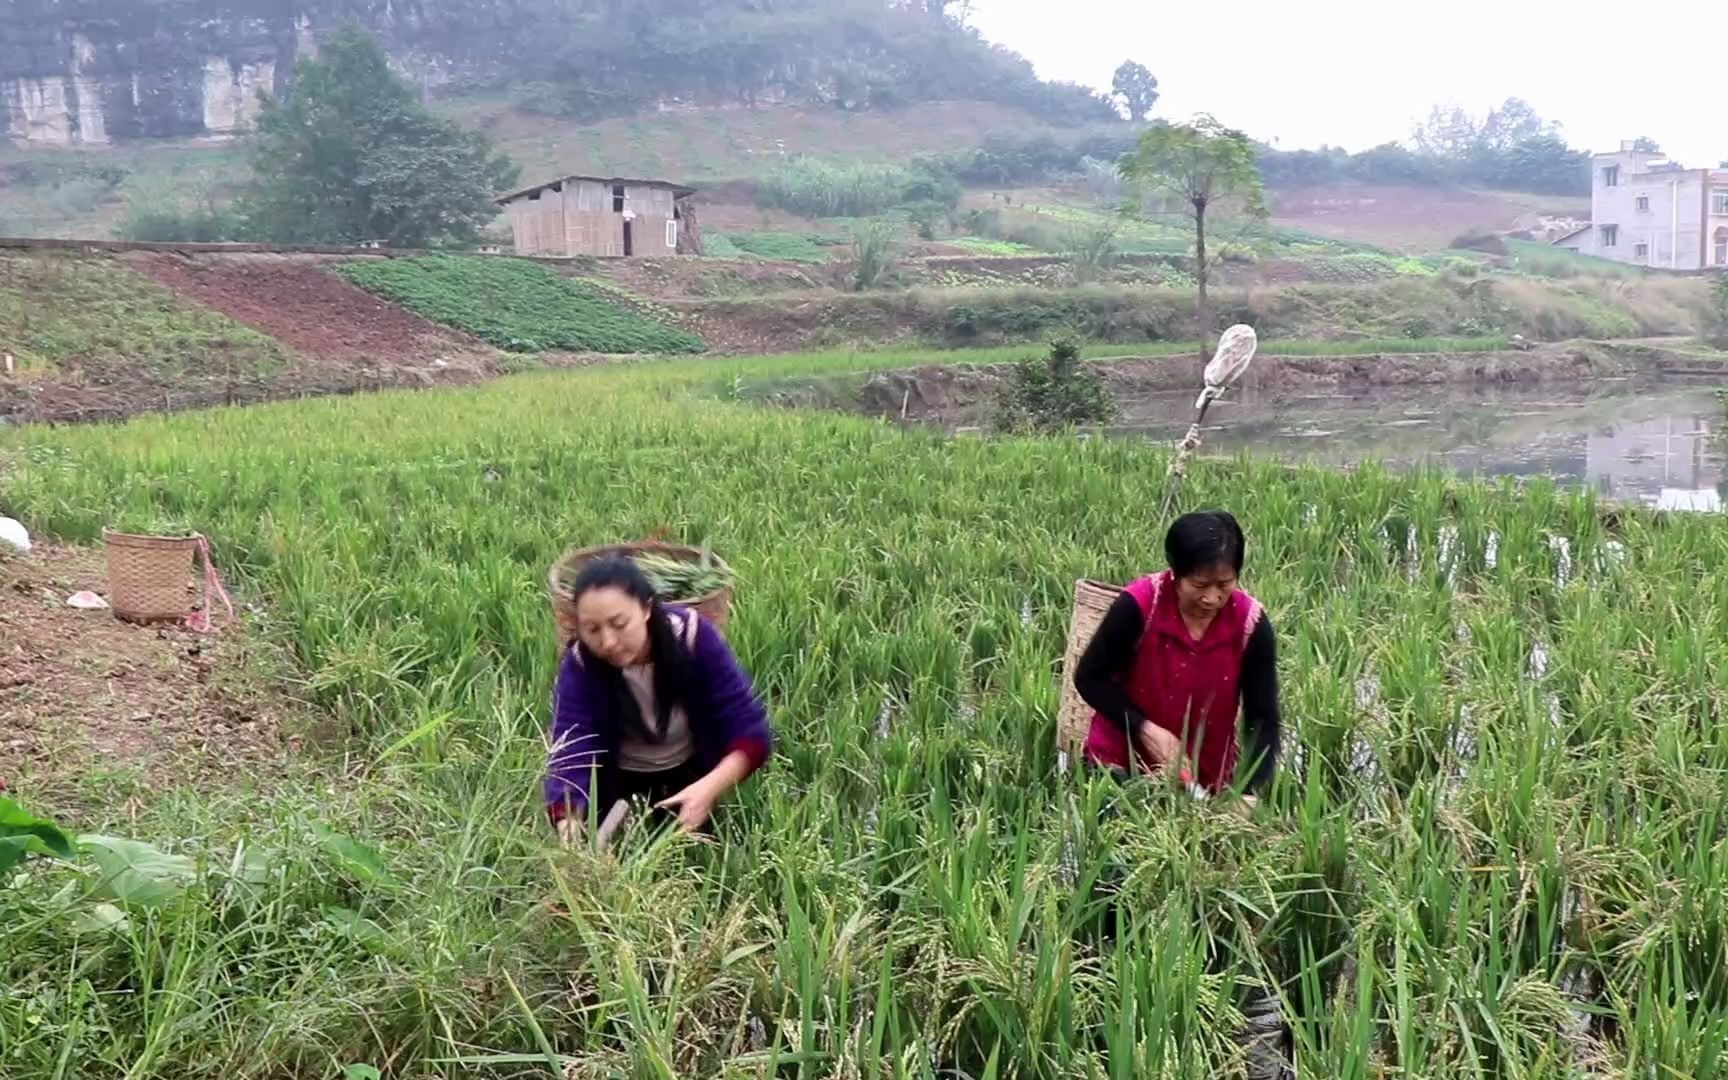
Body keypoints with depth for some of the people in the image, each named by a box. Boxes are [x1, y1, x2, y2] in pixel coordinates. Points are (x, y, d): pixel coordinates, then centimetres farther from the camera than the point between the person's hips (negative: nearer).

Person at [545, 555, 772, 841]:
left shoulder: (693, 637, -27)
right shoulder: (580, 666, -26)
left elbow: (750, 731, -27)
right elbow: (569, 755, -36)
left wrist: (710, 788, -44)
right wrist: (569, 834, -55)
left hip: (691, 776, 0)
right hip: (619, 783, 0)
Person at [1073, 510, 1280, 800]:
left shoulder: (1250, 623, -16)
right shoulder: (1139, 606, -23)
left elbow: (1263, 720, -11)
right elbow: (1090, 678, -11)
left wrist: (1248, 793, -25)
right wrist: (1145, 730, -21)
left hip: (1207, 777, 2)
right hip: (1121, 763, -2)